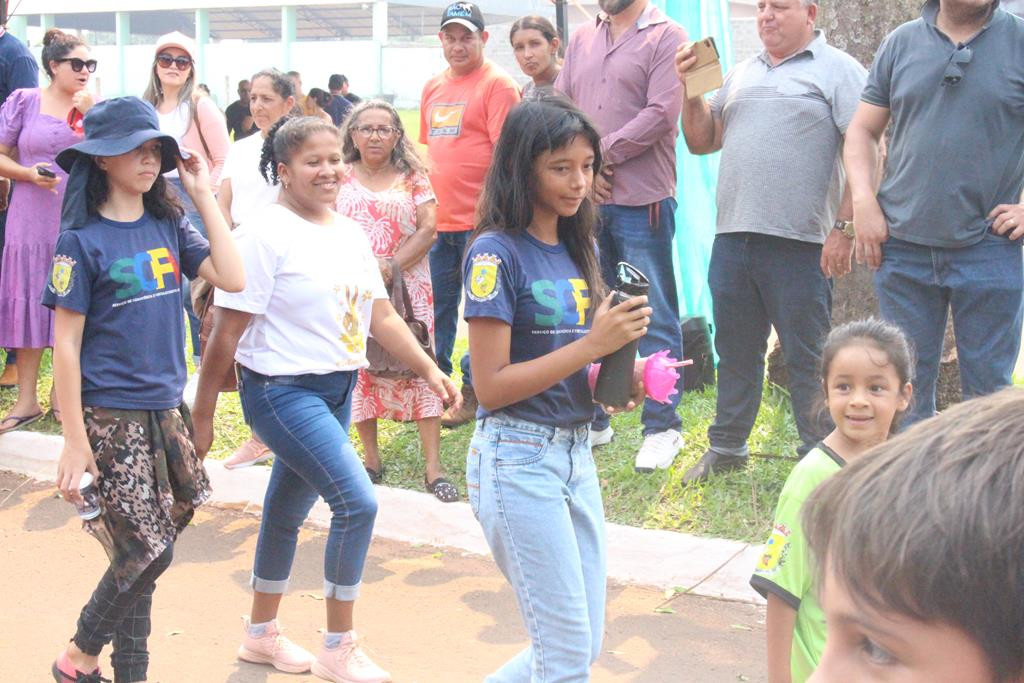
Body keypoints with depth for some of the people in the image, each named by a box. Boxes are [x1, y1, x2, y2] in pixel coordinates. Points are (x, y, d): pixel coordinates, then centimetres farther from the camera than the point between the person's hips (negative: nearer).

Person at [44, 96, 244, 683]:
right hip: (110, 418, -5)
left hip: (165, 411, 5)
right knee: (145, 552, -5)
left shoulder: (169, 226, 6)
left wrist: (204, 196, -4)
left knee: (142, 555, 10)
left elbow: (233, 279, -5)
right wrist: (75, 440, -12)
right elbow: (66, 344, -10)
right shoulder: (83, 239, -9)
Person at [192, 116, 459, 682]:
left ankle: (261, 633, 37)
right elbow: (227, 332, -14)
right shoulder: (265, 234, -14)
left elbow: (380, 315, 12)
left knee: (287, 511, 19)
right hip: (282, 391, -7)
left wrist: (428, 369, 0)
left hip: (337, 390, 7)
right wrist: (201, 413, -12)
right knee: (358, 503, -15)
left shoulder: (350, 233, 9)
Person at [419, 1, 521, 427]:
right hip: (439, 217, 7)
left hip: (480, 220, -7)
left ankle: (473, 391, 10)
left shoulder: (497, 84, -6)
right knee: (438, 304, 13)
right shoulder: (433, 87, 15)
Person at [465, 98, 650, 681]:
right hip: (517, 459, -7)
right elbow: (491, 386, -17)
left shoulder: (581, 247, 9)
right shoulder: (496, 253, -13)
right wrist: (593, 345, -20)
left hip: (577, 452, 8)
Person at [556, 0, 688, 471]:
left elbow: (661, 115, -12)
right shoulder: (582, 39, 15)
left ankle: (662, 427, 7)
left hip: (642, 201, -5)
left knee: (655, 317, -1)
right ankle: (592, 419, 23)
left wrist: (603, 154, -8)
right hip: (586, 202, 6)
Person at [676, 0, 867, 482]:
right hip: (732, 238, 6)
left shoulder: (837, 70, -1)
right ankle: (727, 448, 27)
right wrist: (691, 89, 5)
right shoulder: (740, 74, 19)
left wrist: (844, 229, -15)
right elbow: (701, 141, 20)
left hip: (799, 244, -6)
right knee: (735, 351, 15)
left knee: (807, 358, 2)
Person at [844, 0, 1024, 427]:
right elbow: (863, 130, 13)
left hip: (988, 250, -2)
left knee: (989, 388, 6)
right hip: (903, 245, 2)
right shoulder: (902, 42, 8)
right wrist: (863, 201, 0)